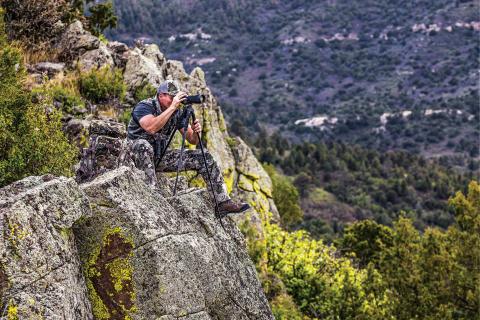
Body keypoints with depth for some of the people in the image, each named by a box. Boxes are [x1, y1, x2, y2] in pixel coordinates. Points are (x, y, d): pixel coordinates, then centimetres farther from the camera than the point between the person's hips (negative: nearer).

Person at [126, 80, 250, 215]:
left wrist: (196, 132, -23)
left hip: (161, 156, 6)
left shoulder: (176, 113, 1)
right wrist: (172, 107, -36)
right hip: (140, 156, -6)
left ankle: (223, 202, -4)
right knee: (143, 144, -42)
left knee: (204, 157, -3)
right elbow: (151, 128, -39)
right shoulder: (144, 106, -16)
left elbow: (193, 140, 1)